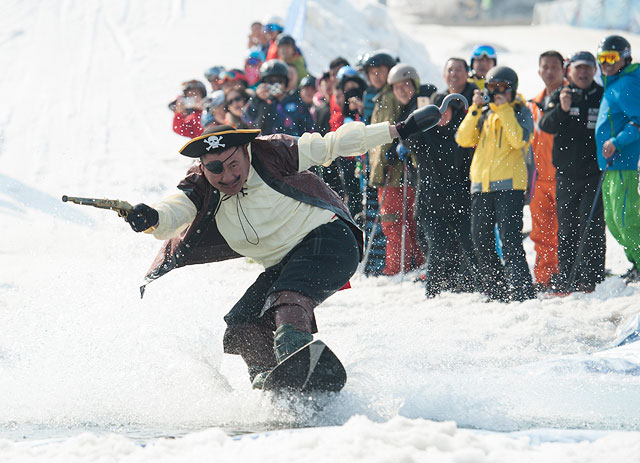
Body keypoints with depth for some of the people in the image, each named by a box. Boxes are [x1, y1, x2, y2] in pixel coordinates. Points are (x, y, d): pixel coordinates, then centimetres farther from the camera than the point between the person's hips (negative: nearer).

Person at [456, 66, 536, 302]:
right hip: (481, 185, 6)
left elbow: (519, 139, -16)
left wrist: (504, 109, -14)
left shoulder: (521, 111, 2)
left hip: (509, 185, -6)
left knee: (510, 241, -14)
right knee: (482, 242, 8)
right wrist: (475, 109, -2)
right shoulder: (483, 113, 16)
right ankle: (496, 294, 18)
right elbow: (464, 139, 5)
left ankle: (522, 293, -15)